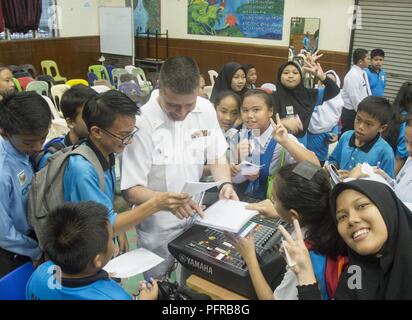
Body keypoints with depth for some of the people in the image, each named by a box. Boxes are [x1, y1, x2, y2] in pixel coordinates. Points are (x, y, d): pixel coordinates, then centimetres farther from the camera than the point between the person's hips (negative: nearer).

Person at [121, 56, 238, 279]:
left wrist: (224, 184, -17)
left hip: (195, 216, 4)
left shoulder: (206, 109, -10)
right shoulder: (142, 122, -25)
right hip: (158, 227, -4)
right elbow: (132, 191, -21)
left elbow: (217, 158, 3)